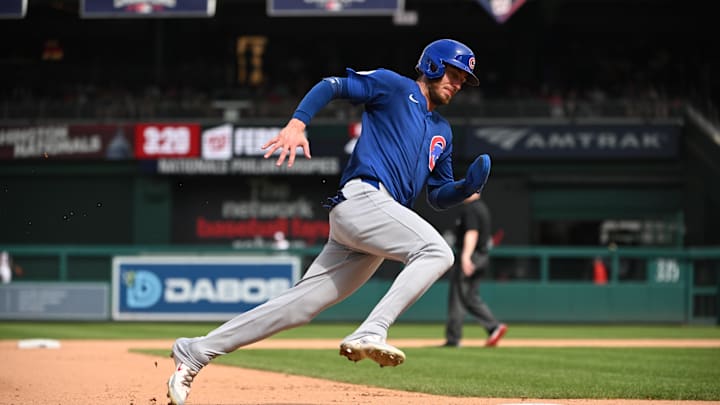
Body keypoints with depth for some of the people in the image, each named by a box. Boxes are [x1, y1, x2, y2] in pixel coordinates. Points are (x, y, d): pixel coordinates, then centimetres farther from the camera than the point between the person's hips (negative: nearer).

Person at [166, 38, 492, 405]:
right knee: (436, 251, -27)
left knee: (300, 305, 0)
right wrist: (297, 123, -17)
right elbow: (331, 86, 0)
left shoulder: (442, 132, 30)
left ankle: (195, 352, 4)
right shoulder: (393, 86, 9)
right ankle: (370, 333, -39)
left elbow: (438, 197, 28)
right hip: (361, 197, -7)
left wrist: (469, 185, 7)